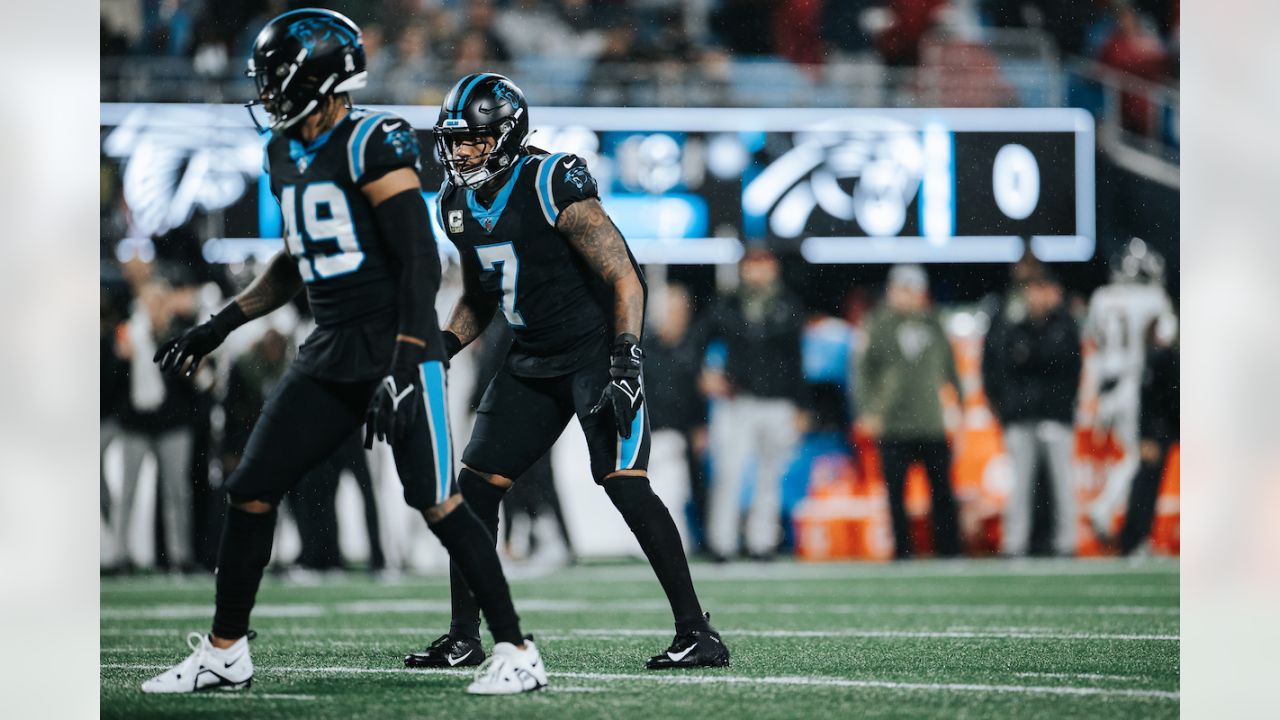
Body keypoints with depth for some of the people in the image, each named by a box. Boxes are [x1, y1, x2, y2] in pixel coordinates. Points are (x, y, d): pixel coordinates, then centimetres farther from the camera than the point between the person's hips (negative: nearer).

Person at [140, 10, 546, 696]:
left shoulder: (372, 145, -14)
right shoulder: (285, 153, 12)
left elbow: (420, 261, -18)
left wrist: (404, 368, -24)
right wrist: (221, 325, 22)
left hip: (396, 345, -8)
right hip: (329, 354, 8)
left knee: (436, 503, -11)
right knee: (250, 490, 5)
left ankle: (517, 652, -4)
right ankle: (223, 654, 17)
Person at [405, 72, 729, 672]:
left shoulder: (553, 186, -19)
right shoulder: (458, 204, 4)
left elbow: (624, 279, -19)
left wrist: (626, 362, -27)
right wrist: (442, 347, 4)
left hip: (597, 346, -8)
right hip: (534, 360, 8)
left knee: (624, 483, -20)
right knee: (475, 484, 2)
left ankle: (697, 634, -18)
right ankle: (463, 634, 14)